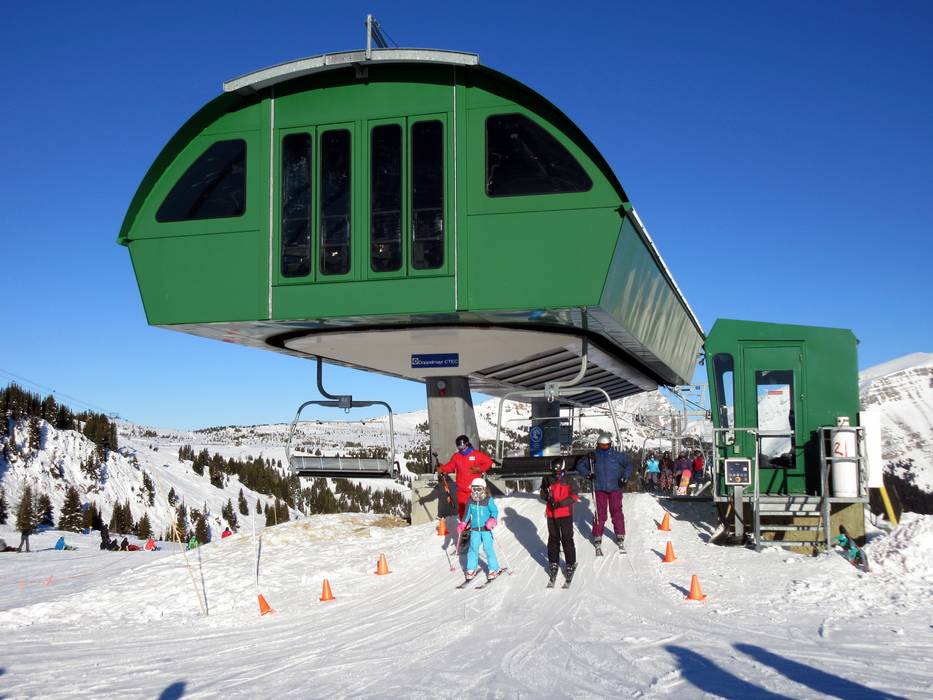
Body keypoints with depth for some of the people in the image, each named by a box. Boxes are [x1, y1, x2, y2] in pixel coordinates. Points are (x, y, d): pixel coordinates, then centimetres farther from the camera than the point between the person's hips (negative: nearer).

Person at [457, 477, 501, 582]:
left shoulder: (488, 500, -9)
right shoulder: (471, 501, 2)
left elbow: (495, 511, -7)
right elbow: (467, 513, 14)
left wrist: (492, 519, -24)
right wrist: (462, 524, 8)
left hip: (486, 529, -3)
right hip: (474, 529, 3)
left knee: (488, 548, -4)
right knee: (473, 549, 3)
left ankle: (493, 569, 8)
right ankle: (471, 569, 14)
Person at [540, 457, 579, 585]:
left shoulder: (569, 481, -4)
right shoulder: (547, 480, 3)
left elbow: (574, 496, -8)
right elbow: (543, 493, 12)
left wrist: (560, 503, -19)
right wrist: (548, 497, -11)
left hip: (566, 514, -3)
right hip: (551, 515, 3)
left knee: (567, 539, -1)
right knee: (553, 539, 11)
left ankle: (571, 564, 8)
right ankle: (553, 563, 21)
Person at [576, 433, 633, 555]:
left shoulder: (617, 455, 0)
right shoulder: (593, 456, 1)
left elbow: (628, 465, 10)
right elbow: (580, 465, 9)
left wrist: (625, 477, -3)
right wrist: (587, 473, -6)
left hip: (615, 489, 0)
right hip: (600, 489, 0)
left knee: (617, 512, 2)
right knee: (600, 514, -2)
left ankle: (620, 536, 16)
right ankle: (597, 538, 6)